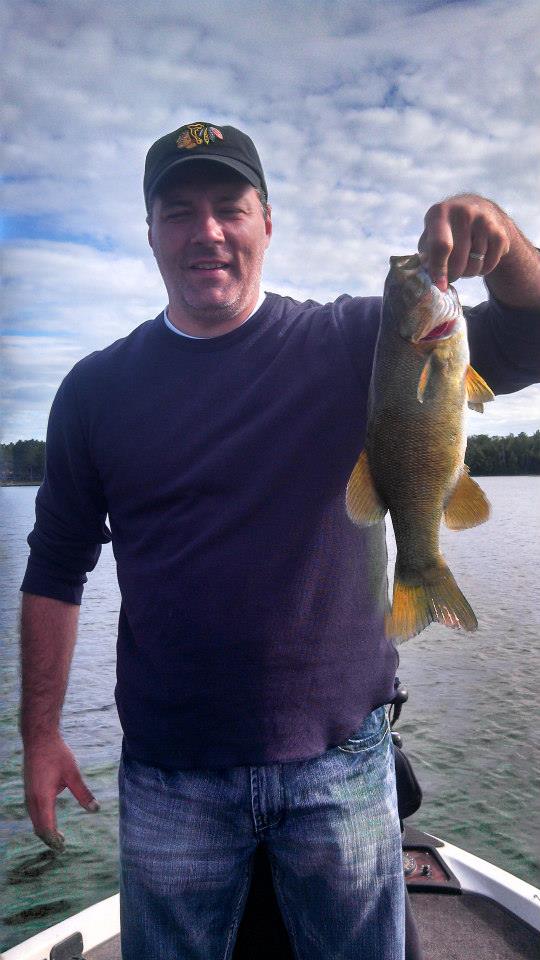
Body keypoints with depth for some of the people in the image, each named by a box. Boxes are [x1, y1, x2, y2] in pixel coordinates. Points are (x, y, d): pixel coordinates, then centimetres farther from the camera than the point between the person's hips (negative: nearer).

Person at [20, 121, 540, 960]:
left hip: (341, 761, 0)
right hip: (169, 778, 1)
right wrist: (40, 733, 1)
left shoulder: (357, 342, -2)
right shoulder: (96, 388, 1)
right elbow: (56, 569, 4)